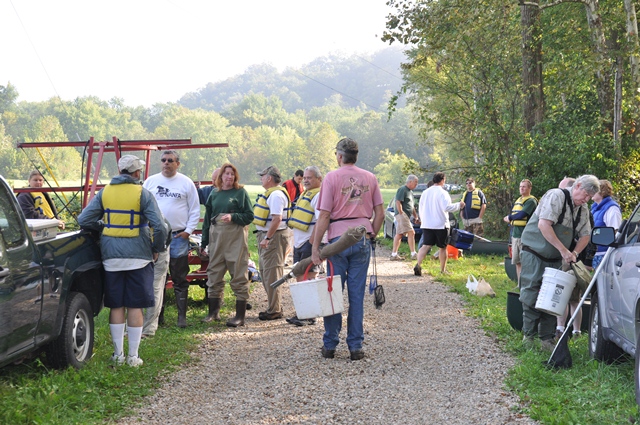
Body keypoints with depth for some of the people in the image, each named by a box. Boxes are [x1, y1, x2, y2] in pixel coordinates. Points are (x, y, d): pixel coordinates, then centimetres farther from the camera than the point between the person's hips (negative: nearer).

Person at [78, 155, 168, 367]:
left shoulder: (104, 192, 3)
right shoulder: (142, 194, -7)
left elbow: (83, 220, 1)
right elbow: (159, 227, -13)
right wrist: (156, 249, 4)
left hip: (111, 256, 3)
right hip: (138, 257, -3)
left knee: (116, 306, 10)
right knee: (135, 306, 4)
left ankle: (118, 354, 14)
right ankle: (133, 356, 7)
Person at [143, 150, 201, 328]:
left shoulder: (186, 183, 3)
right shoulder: (151, 181, 9)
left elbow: (195, 210, 5)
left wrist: (188, 230, -4)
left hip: (178, 236, -2)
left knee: (180, 279, 1)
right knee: (156, 278, 6)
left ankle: (182, 316, 5)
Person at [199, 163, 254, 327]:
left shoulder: (241, 192, 1)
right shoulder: (214, 194, 14)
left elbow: (249, 215, -2)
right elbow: (207, 219, 16)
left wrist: (233, 217, -18)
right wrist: (204, 242, 14)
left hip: (235, 238, -5)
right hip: (216, 237, 5)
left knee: (239, 276, -3)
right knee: (214, 274, 8)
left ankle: (240, 316, 0)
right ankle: (213, 312, 18)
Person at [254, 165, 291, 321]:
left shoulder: (276, 195, -17)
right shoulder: (270, 193, 17)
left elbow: (277, 219, -26)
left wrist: (267, 238, -26)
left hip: (274, 236, -11)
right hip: (266, 235, 11)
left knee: (271, 273, -7)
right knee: (265, 272, 15)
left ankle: (274, 310, -3)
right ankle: (274, 306, 22)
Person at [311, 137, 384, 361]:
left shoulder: (332, 177, -4)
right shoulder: (370, 178, 7)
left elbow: (324, 216, -8)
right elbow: (380, 213, 6)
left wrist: (315, 247, -6)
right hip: (363, 240, 3)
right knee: (357, 294, 5)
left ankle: (330, 345, 10)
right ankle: (355, 346, 6)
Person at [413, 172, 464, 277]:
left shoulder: (425, 192, 11)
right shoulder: (442, 193, -10)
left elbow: (420, 209, 16)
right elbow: (447, 207, -20)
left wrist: (423, 220, 27)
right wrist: (459, 205, -7)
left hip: (426, 224, 5)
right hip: (441, 225, -5)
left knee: (426, 245, -2)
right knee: (443, 247, 9)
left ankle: (418, 264, -23)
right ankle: (443, 270, 17)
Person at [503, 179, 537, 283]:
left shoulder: (531, 201, -8)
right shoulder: (518, 201, 19)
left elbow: (521, 215, -19)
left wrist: (509, 217, -4)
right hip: (515, 235, 8)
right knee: (517, 262, 9)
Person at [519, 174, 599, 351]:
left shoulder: (583, 209, 6)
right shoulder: (556, 196, -16)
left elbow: (585, 235, 13)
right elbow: (544, 225, -25)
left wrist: (574, 253, -8)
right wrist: (563, 250, -25)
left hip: (555, 260, 6)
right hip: (534, 254, -6)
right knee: (531, 295, -6)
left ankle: (547, 338, 9)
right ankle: (528, 335, 4)